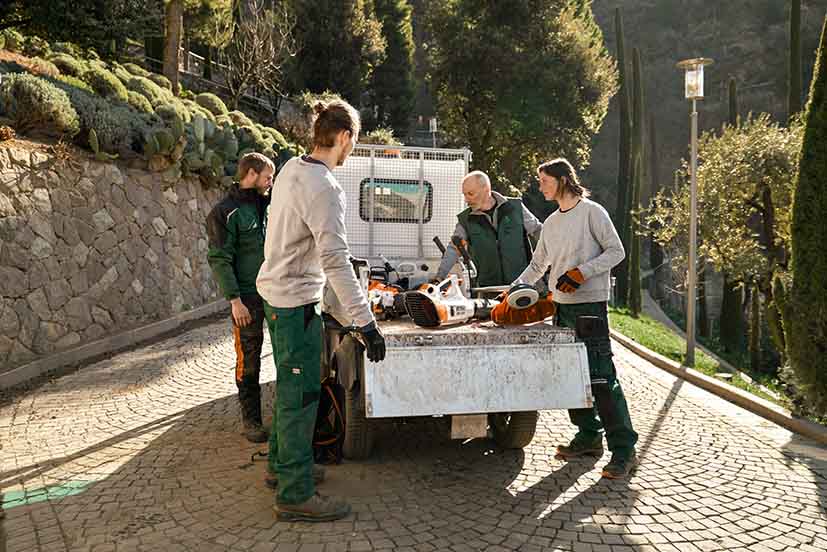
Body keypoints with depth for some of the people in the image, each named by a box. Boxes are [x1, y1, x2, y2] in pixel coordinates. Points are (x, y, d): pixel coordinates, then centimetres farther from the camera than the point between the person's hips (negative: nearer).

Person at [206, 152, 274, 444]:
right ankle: (251, 420, 12)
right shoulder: (226, 211, -8)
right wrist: (235, 299, -17)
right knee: (249, 360, 1)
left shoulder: (266, 204, 12)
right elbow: (219, 260, -12)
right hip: (248, 298, -6)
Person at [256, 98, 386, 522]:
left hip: (275, 290, 10)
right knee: (302, 394, -3)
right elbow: (336, 262, -28)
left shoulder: (290, 169, 6)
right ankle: (295, 495, 6)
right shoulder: (324, 189, -22)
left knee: (289, 387, 20)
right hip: (296, 301, -10)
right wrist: (366, 323, -27)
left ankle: (282, 464, 34)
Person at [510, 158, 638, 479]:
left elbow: (616, 251, -6)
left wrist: (581, 273, -15)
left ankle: (623, 449, -8)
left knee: (601, 377, -12)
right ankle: (589, 437, 20)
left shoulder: (591, 212, -3)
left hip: (590, 306, -8)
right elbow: (537, 266, 24)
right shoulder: (551, 223, 19)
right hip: (561, 307, 8)